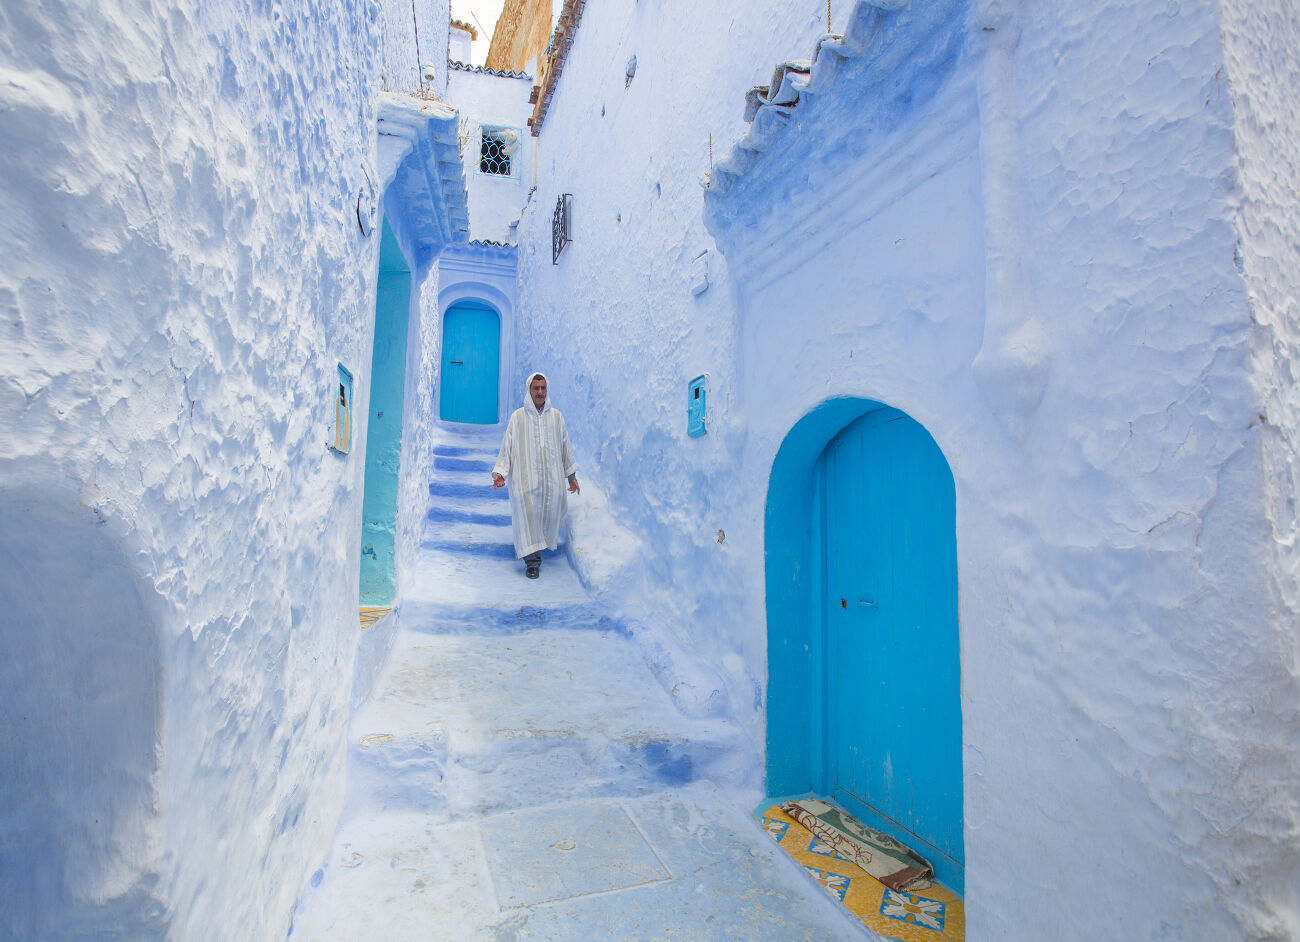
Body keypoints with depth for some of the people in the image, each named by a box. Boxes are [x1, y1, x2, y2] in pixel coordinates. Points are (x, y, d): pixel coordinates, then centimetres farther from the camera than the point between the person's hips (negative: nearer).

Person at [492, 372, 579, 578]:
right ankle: (532, 560, -1)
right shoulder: (518, 417, 4)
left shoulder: (556, 416, 9)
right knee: (527, 513, -8)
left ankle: (544, 539, 31)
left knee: (553, 509, 0)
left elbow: (565, 447, 14)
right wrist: (500, 472, -6)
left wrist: (572, 475, 15)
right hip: (525, 476, -2)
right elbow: (507, 447, 4)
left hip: (552, 476, 2)